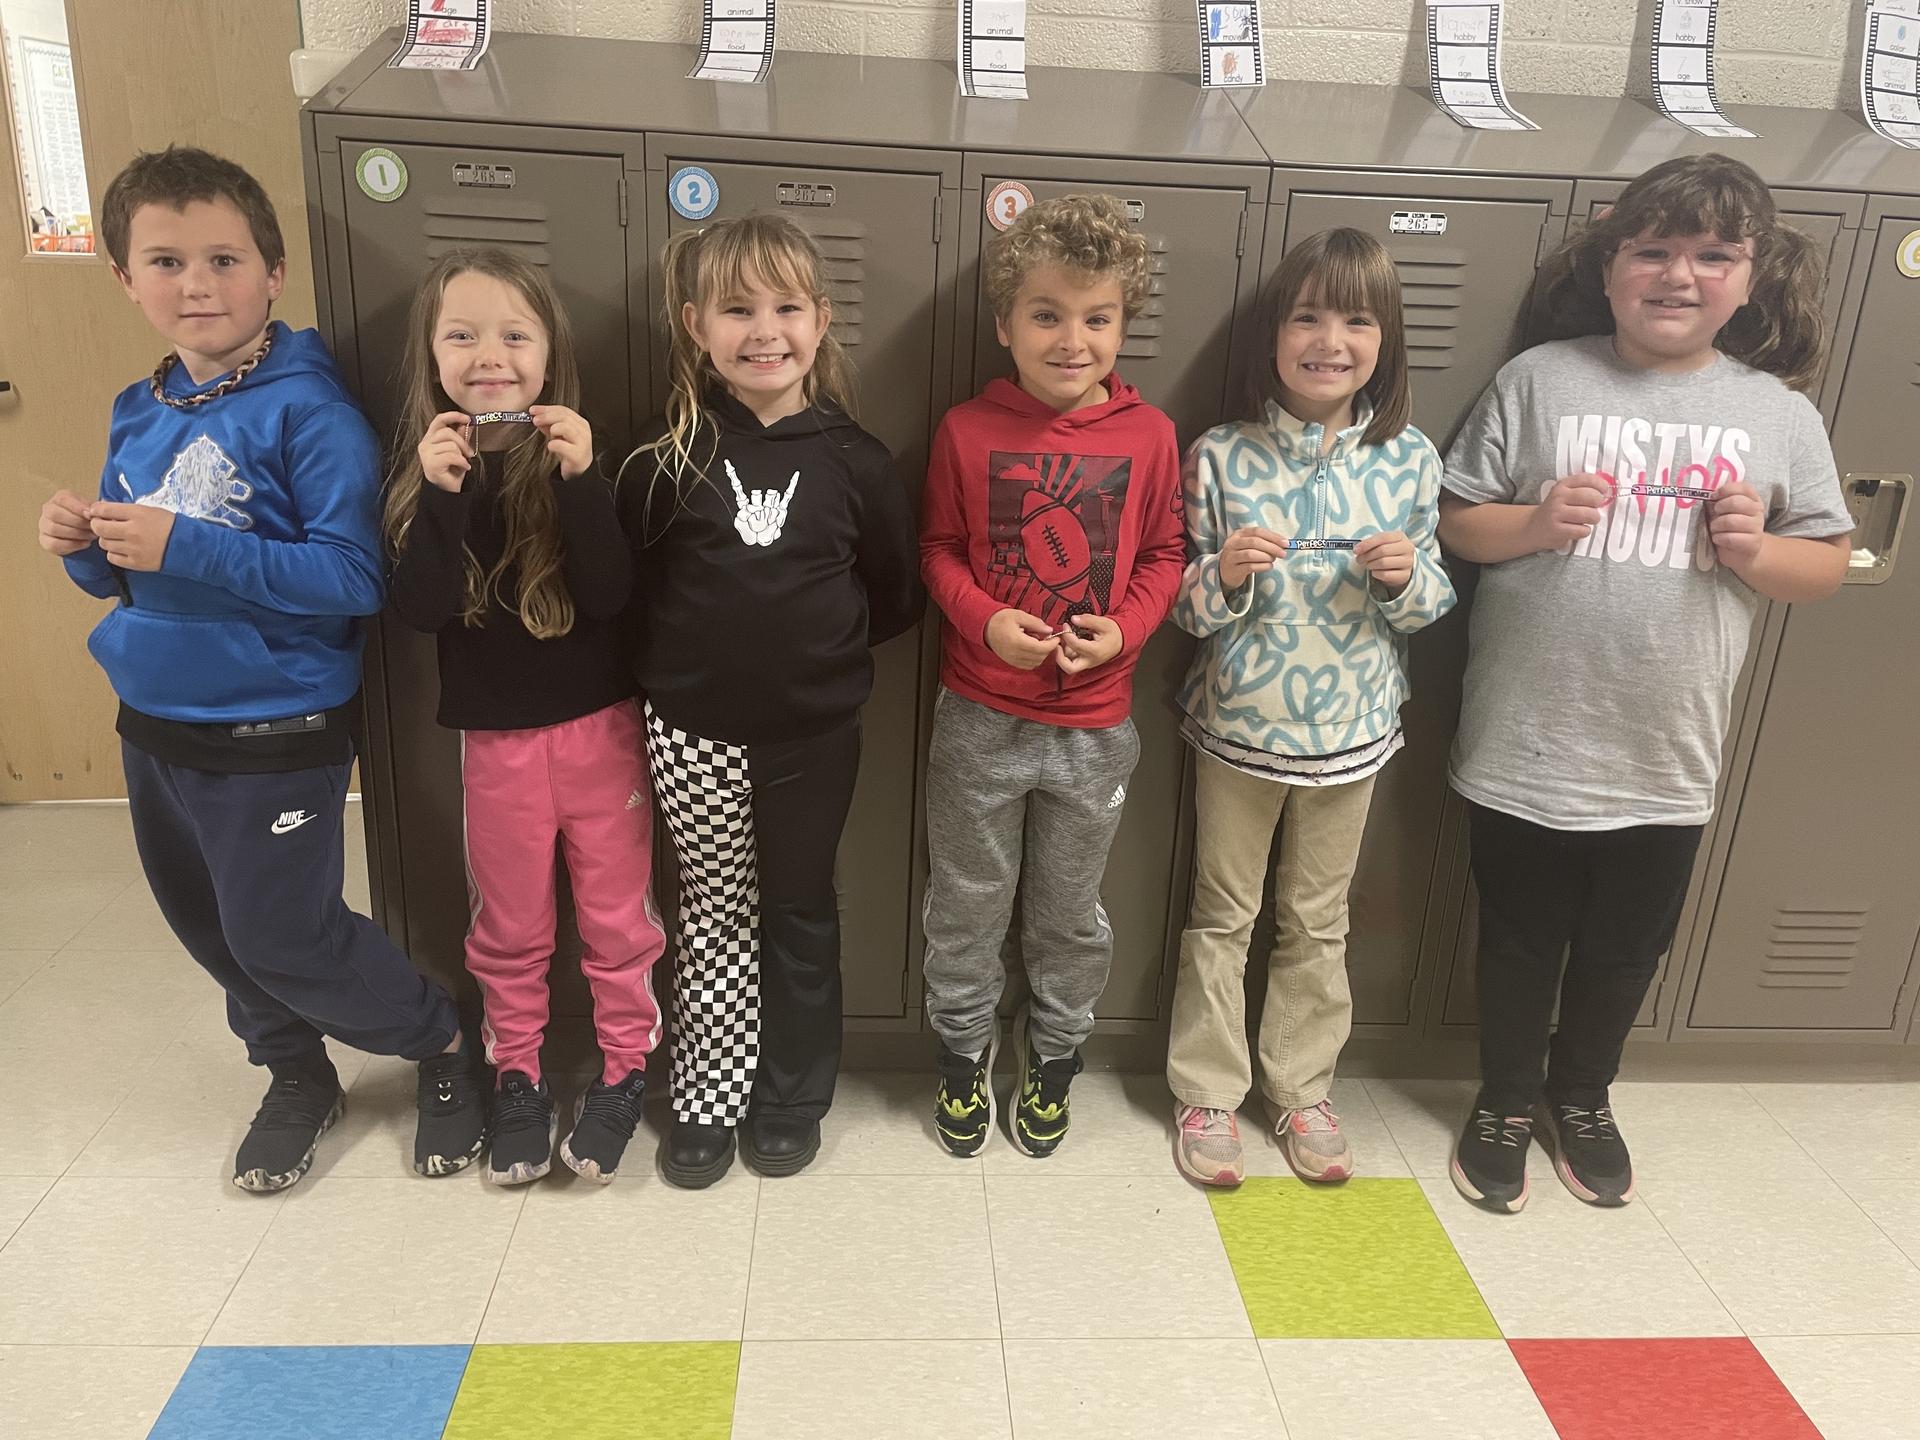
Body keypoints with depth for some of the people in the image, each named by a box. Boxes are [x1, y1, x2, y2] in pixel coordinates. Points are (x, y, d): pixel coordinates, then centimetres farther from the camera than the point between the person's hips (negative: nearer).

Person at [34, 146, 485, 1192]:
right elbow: (127, 576, 14)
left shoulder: (309, 412, -16)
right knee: (208, 926, 20)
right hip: (154, 723, 8)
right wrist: (84, 546, -8)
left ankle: (444, 1046, 26)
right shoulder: (140, 416, 6)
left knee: (283, 939, 2)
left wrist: (186, 547, -28)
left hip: (273, 736, -8)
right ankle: (297, 1075, 42)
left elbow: (353, 578, -23)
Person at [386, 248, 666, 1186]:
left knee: (616, 913, 11)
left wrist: (580, 481, -29)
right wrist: (443, 493, -27)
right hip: (493, 736, 2)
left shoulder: (577, 452, -7)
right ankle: (515, 1074, 34)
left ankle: (625, 1069, 29)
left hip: (598, 726, -1)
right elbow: (419, 611, -15)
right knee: (508, 923, 15)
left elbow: (611, 596, -18)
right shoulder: (425, 466, -3)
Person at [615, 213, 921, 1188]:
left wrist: (819, 638, -3)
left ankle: (793, 1099, 34)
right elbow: (626, 582, -1)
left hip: (813, 733, 0)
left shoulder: (853, 459, -5)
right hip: (694, 731, 0)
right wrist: (689, 654, -7)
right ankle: (706, 1101, 31)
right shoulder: (669, 454, -5)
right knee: (714, 916, 13)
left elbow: (897, 595, 3)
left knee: (800, 915, 15)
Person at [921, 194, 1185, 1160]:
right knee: (968, 900, 15)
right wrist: (984, 619, -15)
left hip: (1095, 725, 1)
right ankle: (964, 1045, 38)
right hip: (980, 717, 0)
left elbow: (1164, 554, 3)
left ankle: (1055, 1053, 40)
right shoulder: (968, 430, -6)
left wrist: (1123, 627, -14)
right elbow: (939, 547, 2)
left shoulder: (1148, 435, -4)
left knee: (1071, 911, 17)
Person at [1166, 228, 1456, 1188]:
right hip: (1238, 726, -1)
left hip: (1350, 732, 2)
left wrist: (1407, 575, -17)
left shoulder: (1409, 459, -4)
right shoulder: (1221, 457, -10)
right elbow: (1187, 606, -4)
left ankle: (1300, 1088, 35)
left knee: (1318, 921, 16)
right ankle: (1207, 1092, 29)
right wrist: (1225, 574, -25)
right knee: (1223, 915, 13)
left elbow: (1433, 603, 4)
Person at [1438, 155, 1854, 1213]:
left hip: (1665, 763, 2)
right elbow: (1453, 521, -1)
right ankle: (1504, 1103, 38)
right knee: (1520, 942, 15)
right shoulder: (1540, 380, -3)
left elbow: (1827, 563, 7)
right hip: (1525, 747, -2)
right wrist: (1534, 522, -19)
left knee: (1624, 950, 19)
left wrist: (1757, 549, -14)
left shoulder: (1779, 413, 1)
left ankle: (1581, 1098, 45)